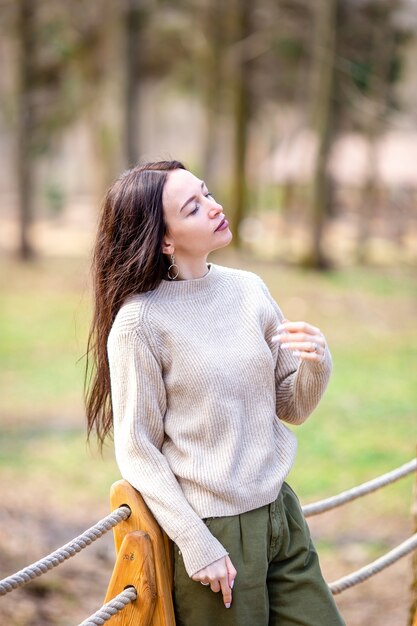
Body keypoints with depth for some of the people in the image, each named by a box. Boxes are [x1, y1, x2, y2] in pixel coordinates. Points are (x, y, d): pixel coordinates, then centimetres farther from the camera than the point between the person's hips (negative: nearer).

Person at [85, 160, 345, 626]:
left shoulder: (249, 289, 2)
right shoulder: (139, 321, -14)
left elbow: (292, 408, 10)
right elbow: (137, 451, -10)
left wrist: (316, 364, -11)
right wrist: (196, 545, -13)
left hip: (279, 514, 6)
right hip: (213, 530, -6)